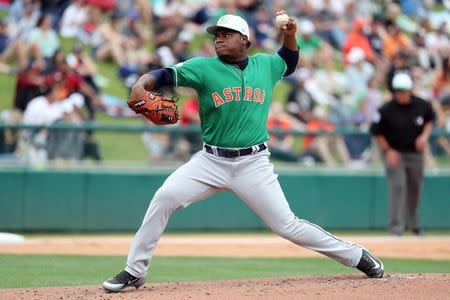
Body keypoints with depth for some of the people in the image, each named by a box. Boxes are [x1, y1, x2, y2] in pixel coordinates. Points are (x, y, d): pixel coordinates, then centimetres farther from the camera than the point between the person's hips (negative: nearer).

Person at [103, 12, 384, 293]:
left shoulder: (265, 65, 7)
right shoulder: (203, 67, -2)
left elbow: (289, 63, 28)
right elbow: (167, 74, -14)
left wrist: (290, 35, 9)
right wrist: (142, 83, -35)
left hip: (254, 164, 0)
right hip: (211, 161, 0)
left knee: (287, 225, -3)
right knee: (164, 198, -18)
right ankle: (134, 271, -7)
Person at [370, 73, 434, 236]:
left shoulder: (422, 105, -8)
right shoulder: (386, 110, -18)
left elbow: (429, 120, 11)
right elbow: (376, 132, -8)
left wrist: (425, 135, -6)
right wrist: (388, 150, -14)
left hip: (415, 153, 4)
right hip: (395, 153, -4)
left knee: (415, 188, 14)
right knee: (397, 186, -15)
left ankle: (412, 223, 32)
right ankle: (396, 225, -14)